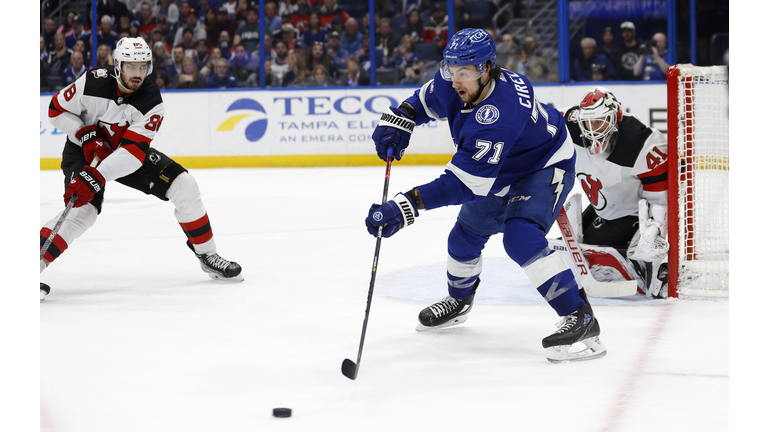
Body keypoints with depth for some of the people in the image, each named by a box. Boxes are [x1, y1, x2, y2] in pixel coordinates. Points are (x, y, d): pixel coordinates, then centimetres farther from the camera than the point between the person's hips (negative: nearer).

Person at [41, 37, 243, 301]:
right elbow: (57, 110, -11)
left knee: (184, 186, -8)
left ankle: (207, 255, 7)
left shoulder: (151, 101, -22)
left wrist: (95, 178, -41)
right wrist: (86, 135, -25)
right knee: (83, 210, -29)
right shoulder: (93, 83, -24)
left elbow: (133, 151, -31)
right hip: (84, 151, -3)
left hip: (129, 152, 3)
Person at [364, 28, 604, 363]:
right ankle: (458, 301, 48)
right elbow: (426, 100, 9)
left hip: (546, 168, -9)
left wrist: (406, 207, -47)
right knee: (466, 234, 17)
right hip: (503, 172, 9)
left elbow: (464, 183, -42)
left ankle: (581, 320, -30)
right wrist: (398, 119, -11)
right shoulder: (452, 85, -17)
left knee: (521, 237, -31)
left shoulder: (498, 116, -42)